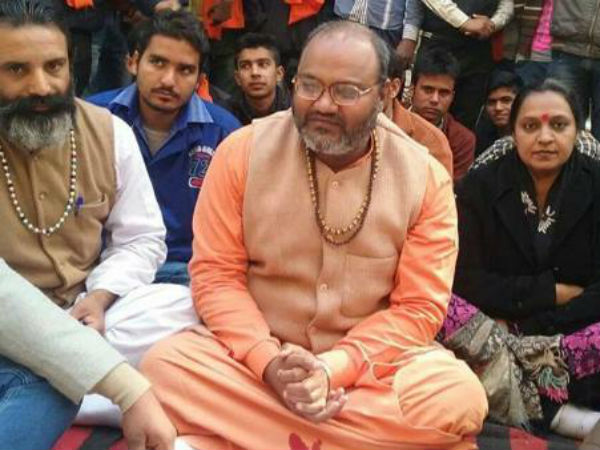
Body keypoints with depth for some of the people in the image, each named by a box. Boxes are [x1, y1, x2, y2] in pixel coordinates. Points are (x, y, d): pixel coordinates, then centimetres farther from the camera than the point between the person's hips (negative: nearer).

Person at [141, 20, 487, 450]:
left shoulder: (425, 178, -7)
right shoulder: (243, 151, -7)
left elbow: (418, 307, -7)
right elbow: (216, 274, -6)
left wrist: (333, 368, -22)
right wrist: (268, 361, -22)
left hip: (372, 361, 0)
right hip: (254, 354, 0)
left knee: (461, 398, -28)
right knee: (165, 365, -27)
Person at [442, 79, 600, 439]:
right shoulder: (480, 186, -5)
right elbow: (465, 280, -11)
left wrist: (527, 329, -19)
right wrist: (551, 291, -14)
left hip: (570, 333, 0)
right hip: (497, 325, 1)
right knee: (443, 307, -30)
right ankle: (553, 411, -29)